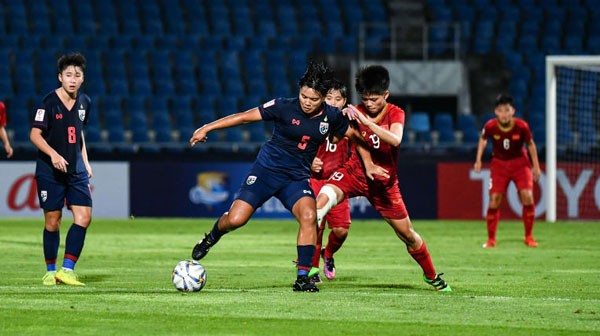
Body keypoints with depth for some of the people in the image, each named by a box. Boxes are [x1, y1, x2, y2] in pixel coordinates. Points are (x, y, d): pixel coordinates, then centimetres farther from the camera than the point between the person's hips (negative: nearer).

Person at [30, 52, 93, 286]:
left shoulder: (84, 102, 7)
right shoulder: (50, 102, -11)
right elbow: (35, 134, -12)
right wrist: (53, 154, -26)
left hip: (76, 169, 5)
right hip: (50, 170, -5)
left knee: (84, 216, -9)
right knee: (52, 221, 1)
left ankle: (67, 270, -6)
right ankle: (50, 271, 16)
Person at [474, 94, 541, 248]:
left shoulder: (521, 126, -21)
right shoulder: (490, 126, -19)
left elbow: (530, 144, -3)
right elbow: (483, 140, 4)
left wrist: (536, 167, 0)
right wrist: (478, 160, 1)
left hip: (520, 162, 0)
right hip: (499, 163, 0)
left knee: (527, 196, -14)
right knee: (494, 200, -7)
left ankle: (529, 237, 2)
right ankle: (491, 239, 6)